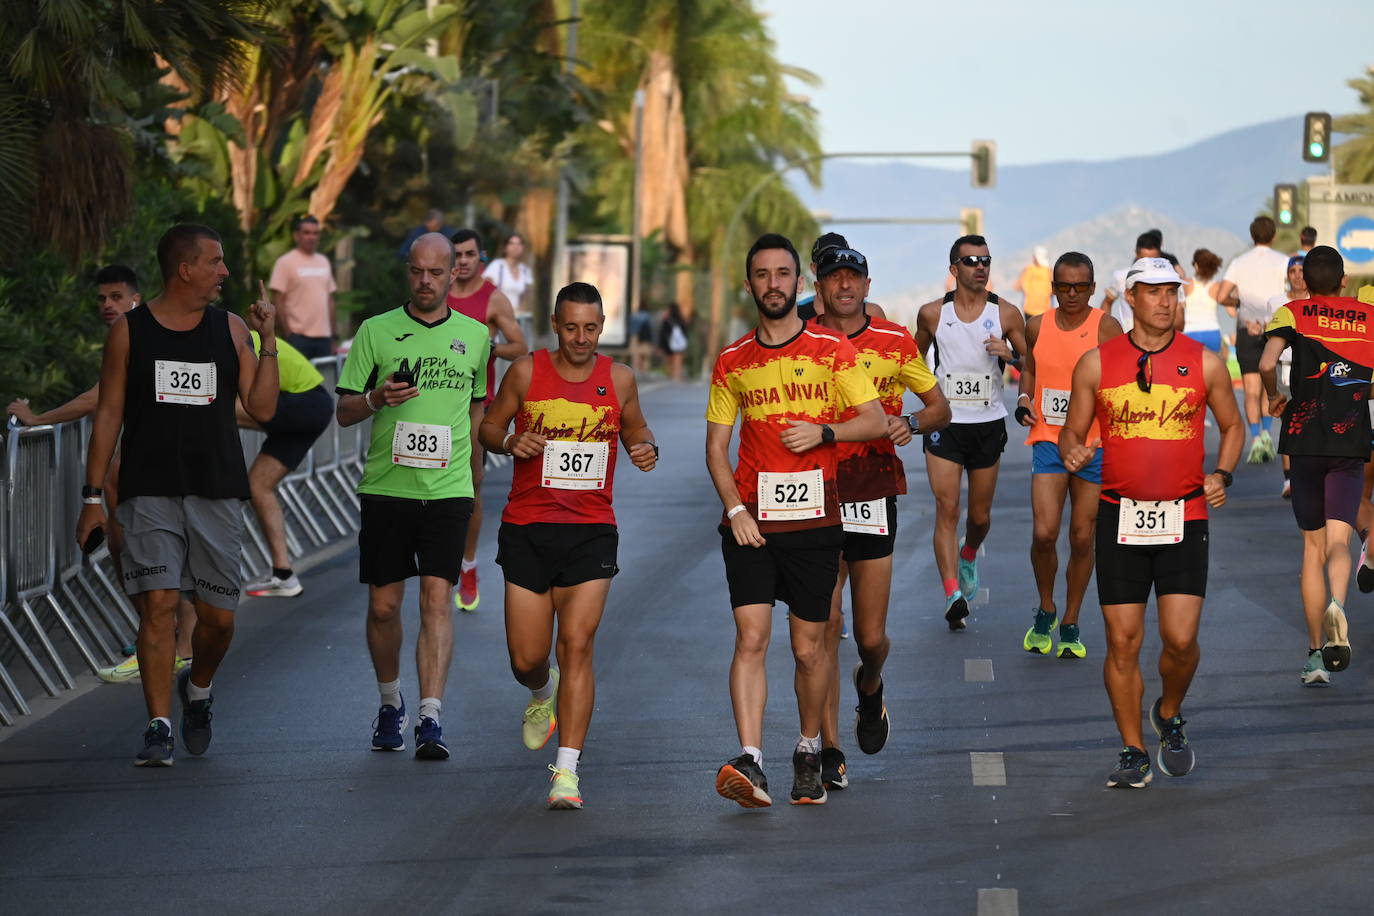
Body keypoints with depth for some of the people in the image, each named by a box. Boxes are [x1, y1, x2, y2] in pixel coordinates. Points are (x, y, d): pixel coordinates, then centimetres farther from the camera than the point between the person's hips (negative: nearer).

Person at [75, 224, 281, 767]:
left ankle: (198, 690, 32)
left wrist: (268, 342, -6)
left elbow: (262, 410, 4)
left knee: (218, 616, 2)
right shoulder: (130, 331, 4)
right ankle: (159, 728, -7)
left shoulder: (231, 329, 8)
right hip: (149, 492, -2)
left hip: (218, 492, 2)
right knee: (158, 606, -12)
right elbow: (108, 414, 5)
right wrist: (92, 496, 1)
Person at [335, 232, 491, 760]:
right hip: (385, 487, 0)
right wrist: (377, 399, -16)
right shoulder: (376, 331, 3)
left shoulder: (475, 336, 9)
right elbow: (343, 412, 5)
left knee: (436, 599, -11)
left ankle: (431, 719, -14)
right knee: (383, 604, 5)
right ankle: (390, 703, 27)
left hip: (448, 489, 0)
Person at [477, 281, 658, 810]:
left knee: (577, 646, -12)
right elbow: (488, 427, 9)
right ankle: (542, 693, 41)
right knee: (527, 658, 2)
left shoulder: (618, 379, 4)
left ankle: (567, 769, -11)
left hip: (591, 531, 0)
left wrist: (646, 449, -4)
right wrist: (511, 441, -12)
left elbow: (636, 430, 19)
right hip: (527, 529, 0)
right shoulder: (526, 372, 0)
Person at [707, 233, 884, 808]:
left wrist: (824, 432, -16)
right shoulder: (732, 363, 8)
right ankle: (750, 761, -22)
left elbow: (875, 420, 2)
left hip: (814, 520, -1)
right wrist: (735, 508, -5)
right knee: (751, 637, -13)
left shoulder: (831, 350, 4)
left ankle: (808, 752, 27)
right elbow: (716, 446, 9)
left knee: (809, 648, 6)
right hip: (750, 522, 1)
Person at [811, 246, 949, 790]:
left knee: (871, 637, 2)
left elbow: (940, 407, 11)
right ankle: (829, 749, -2)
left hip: (874, 497, 1)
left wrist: (910, 424, -10)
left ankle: (869, 688, 38)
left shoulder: (894, 342, 4)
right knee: (825, 625, -7)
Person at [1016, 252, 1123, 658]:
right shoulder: (1037, 326, 6)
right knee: (1044, 533, -12)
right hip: (1048, 439, 1)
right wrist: (1024, 398, 5)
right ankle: (1045, 612, 12)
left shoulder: (1106, 327, -4)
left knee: (1082, 538, 4)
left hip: (1094, 444, -1)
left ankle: (1070, 625, 19)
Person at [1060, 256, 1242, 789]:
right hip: (1120, 517, 0)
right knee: (1123, 642, 0)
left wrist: (1222, 475, -1)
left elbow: (1231, 426, 16)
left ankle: (1170, 715, 23)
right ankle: (1133, 753, 12)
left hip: (1184, 518, 0)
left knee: (1180, 639, -8)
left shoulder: (1204, 363, 3)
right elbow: (1072, 431, 10)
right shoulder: (1096, 364, 2)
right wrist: (1072, 451, -13)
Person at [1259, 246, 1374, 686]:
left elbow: (1267, 363, -14)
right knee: (1338, 540, -4)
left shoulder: (1292, 314, 2)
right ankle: (1336, 605, -37)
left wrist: (1274, 397, 5)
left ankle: (1316, 653, 10)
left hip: (1305, 439, 0)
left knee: (1313, 545, 10)